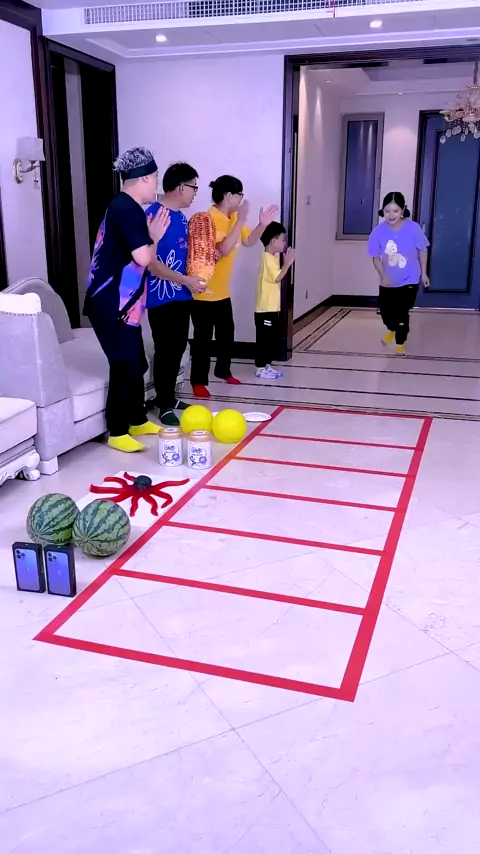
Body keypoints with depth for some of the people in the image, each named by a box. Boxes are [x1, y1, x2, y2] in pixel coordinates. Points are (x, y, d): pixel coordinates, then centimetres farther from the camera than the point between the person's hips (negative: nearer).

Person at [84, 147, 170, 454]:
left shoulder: (124, 207, 16)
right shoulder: (128, 209, -16)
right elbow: (144, 258, -21)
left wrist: (152, 235, 11)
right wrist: (154, 238, -3)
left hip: (121, 304, 10)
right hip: (111, 305, -10)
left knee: (137, 364, 17)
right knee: (126, 367, -4)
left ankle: (138, 421, 30)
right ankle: (117, 432, 8)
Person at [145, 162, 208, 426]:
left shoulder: (181, 217, 12)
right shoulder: (153, 215, -16)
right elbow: (150, 261, -21)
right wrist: (185, 280, -21)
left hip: (181, 295, 9)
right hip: (161, 297, -9)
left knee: (178, 348, 14)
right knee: (165, 350, -3)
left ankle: (168, 396, 28)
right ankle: (164, 405, 8)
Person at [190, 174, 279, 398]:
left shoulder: (233, 218, 8)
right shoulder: (210, 219, -21)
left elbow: (248, 241, 16)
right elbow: (224, 249, -31)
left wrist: (262, 224, 0)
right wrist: (240, 221, -30)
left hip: (222, 290, 9)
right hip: (203, 291, -9)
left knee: (227, 333, 18)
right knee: (203, 337, -3)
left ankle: (223, 371, 35)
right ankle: (198, 381, 6)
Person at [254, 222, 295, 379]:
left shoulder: (272, 258, 15)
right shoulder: (267, 258, -16)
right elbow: (277, 278, -22)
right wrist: (288, 263, -18)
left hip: (271, 308, 10)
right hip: (265, 309, -10)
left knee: (272, 339, 14)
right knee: (264, 339, -3)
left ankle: (267, 366, 22)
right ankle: (261, 369, 4)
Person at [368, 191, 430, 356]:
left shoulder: (413, 228, -20)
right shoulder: (378, 232, -18)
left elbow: (423, 250, -5)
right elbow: (376, 257, -9)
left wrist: (423, 273, 1)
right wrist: (383, 276, -24)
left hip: (409, 280, -2)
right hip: (388, 281, 2)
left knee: (402, 313, -3)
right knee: (385, 310, 15)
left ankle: (400, 343, 21)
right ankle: (392, 330, 49)